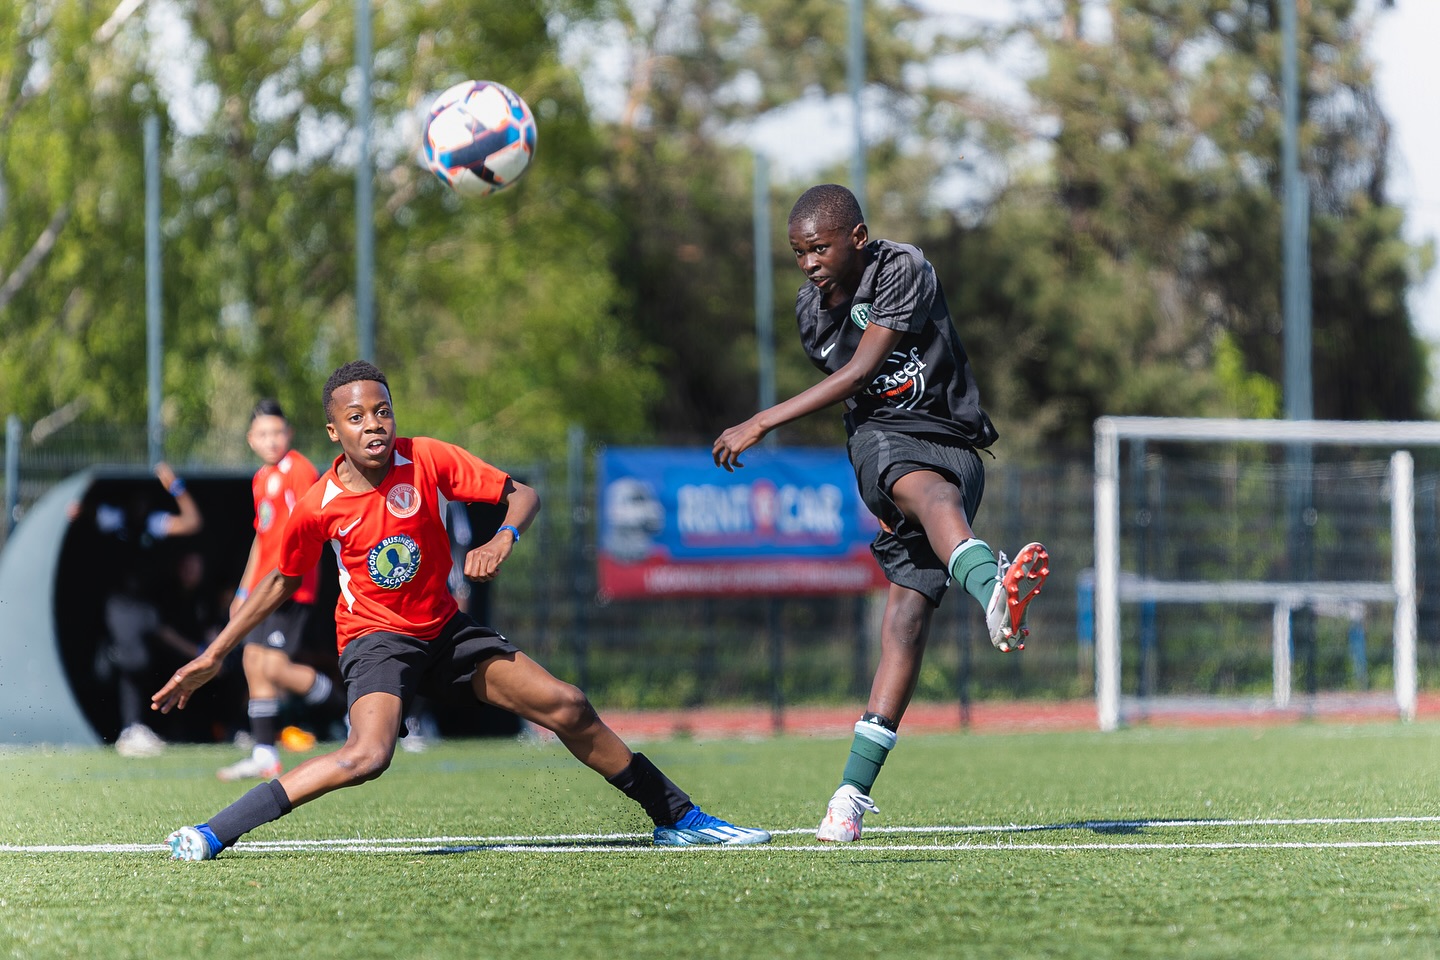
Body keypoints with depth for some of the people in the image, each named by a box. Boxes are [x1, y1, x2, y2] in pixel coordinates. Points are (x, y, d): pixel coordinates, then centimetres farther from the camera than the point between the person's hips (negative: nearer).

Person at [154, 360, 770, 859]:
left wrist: (503, 539, -28)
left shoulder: (425, 460, -12)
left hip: (443, 628, 4)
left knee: (567, 708, -4)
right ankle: (214, 833, -29)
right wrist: (212, 657, 4)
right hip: (374, 637, -4)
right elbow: (280, 582, 3)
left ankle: (677, 818, 11)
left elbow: (522, 495, -5)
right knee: (368, 754, -32)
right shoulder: (317, 507, -15)